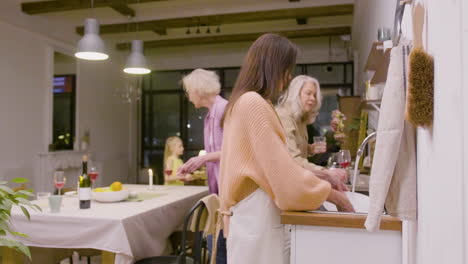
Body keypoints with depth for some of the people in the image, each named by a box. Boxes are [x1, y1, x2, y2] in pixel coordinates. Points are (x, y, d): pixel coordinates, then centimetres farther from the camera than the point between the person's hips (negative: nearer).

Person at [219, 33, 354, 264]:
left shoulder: (241, 102, 15)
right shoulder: (254, 103, -15)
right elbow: (280, 168, -18)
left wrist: (321, 174, 15)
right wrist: (328, 193, -5)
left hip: (249, 211, 9)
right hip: (258, 213, -9)